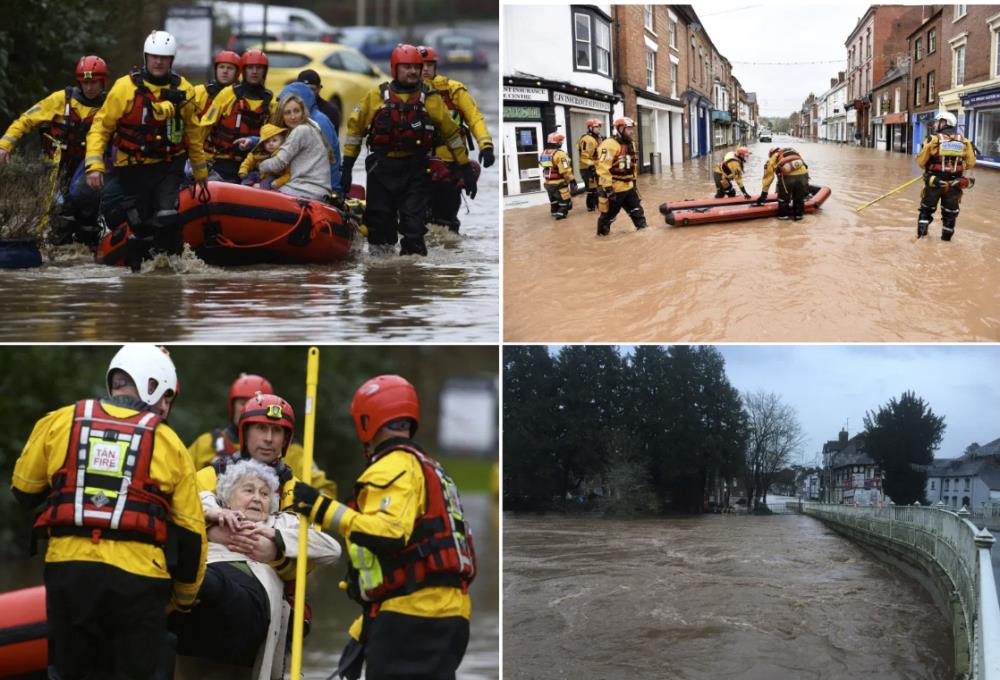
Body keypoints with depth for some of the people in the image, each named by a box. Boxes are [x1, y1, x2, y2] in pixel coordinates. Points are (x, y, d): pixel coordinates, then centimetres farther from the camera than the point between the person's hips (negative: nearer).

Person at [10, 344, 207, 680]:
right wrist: (184, 598, 22)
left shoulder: (60, 422, 8)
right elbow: (189, 532, 8)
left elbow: (24, 491, 17)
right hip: (137, 576, -2)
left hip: (67, 567, 2)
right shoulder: (168, 443, 6)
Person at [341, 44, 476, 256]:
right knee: (380, 225, 8)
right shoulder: (376, 96, 2)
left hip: (415, 171, -1)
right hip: (381, 169, 1)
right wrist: (347, 167, 6)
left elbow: (451, 133, 11)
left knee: (414, 230, -7)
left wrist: (466, 168, 9)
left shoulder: (431, 100, 4)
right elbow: (355, 127, 8)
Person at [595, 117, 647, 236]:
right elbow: (603, 169, -25)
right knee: (608, 214, 2)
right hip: (613, 188, -8)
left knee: (637, 211, 11)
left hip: (628, 187, 8)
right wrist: (607, 188, -27)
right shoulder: (609, 145, -20)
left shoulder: (629, 144, 12)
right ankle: (603, 234, 17)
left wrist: (633, 181, 27)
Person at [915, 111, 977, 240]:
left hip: (934, 182, -2)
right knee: (950, 211, 18)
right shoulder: (964, 142, -3)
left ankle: (922, 232, 17)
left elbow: (921, 161, -9)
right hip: (954, 184, 2)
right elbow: (971, 162, 0)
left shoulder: (933, 139, -11)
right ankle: (946, 236, 23)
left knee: (927, 207, 18)